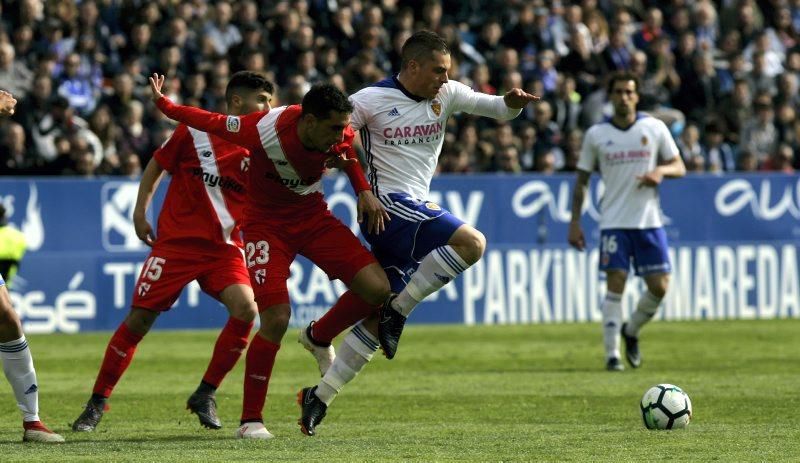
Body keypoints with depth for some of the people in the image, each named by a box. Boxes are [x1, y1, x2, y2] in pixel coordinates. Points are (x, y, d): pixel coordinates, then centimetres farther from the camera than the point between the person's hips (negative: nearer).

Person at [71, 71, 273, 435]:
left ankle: (205, 395, -3)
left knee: (245, 310, -21)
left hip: (224, 248, 2)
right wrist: (140, 211, 5)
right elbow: (158, 164, 9)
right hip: (176, 241, -2)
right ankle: (97, 403, 12)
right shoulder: (195, 129, -4)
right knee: (139, 319, -4)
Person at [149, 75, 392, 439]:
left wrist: (365, 192, -4)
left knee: (377, 288, -12)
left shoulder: (340, 133, -16)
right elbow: (212, 123, -14)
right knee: (276, 320, -19)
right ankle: (251, 419, -3)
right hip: (267, 223, -5)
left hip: (314, 215, 5)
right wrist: (163, 104, -2)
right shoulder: (266, 131, -31)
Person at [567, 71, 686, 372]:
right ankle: (612, 354, -7)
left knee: (659, 287, -2)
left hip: (649, 220, 1)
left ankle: (631, 331, 25)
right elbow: (582, 180, 8)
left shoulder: (654, 128, 4)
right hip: (614, 222, -1)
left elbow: (679, 167, 8)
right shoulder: (596, 135, 3)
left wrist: (661, 171, -15)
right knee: (615, 284, -10)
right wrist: (575, 222, 2)